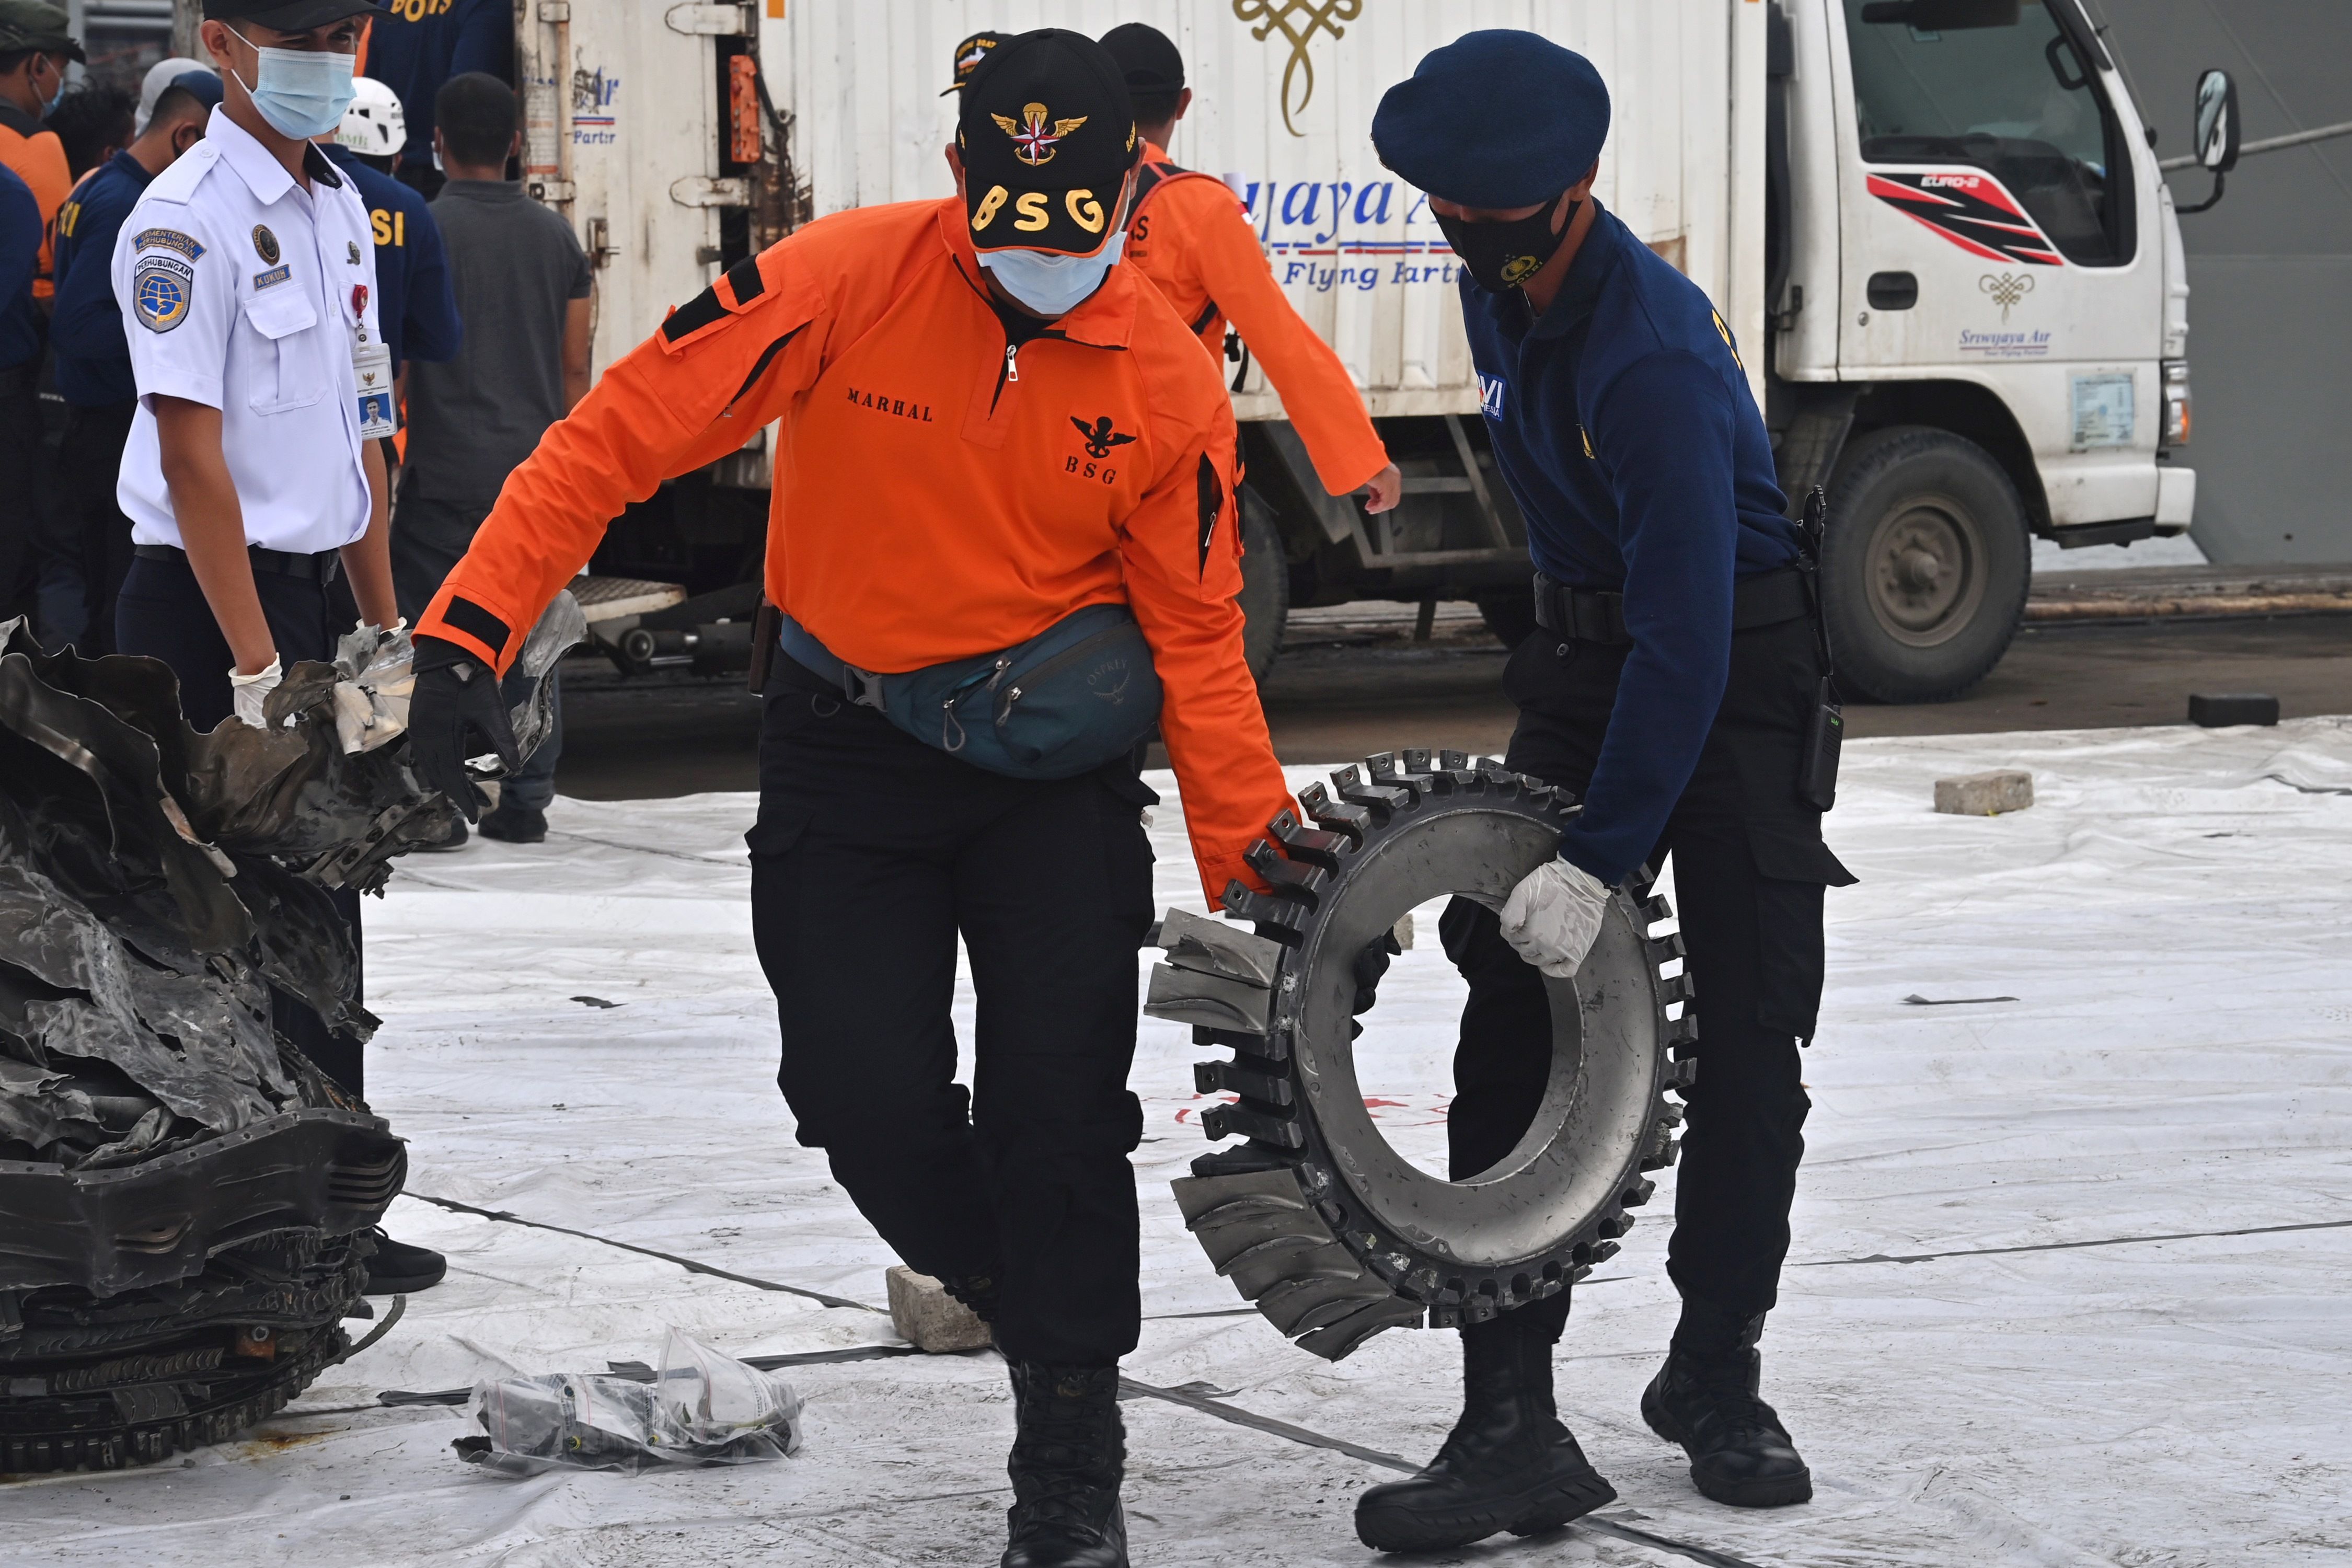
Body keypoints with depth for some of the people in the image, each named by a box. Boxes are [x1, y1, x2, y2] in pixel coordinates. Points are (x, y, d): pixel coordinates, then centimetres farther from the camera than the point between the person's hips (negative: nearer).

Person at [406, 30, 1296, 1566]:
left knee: (1060, 1097, -6)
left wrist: (1254, 860, -5)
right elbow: (622, 435, -15)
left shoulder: (1170, 380, -9)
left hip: (1057, 760, 0)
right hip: (848, 747, 0)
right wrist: (472, 633, -22)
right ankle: (1019, 1287, 27)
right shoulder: (843, 283, -16)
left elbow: (1198, 636, -1)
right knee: (867, 1095, -5)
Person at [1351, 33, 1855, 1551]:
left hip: (1731, 677, -7)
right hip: (1585, 657, 7)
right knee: (1512, 1017, -5)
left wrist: (1601, 859, -35)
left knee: (1750, 1031, -2)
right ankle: (1513, 1425, -7)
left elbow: (1686, 640, -33)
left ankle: (1715, 1378, 18)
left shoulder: (1654, 356, -30)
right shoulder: (1505, 290, -3)